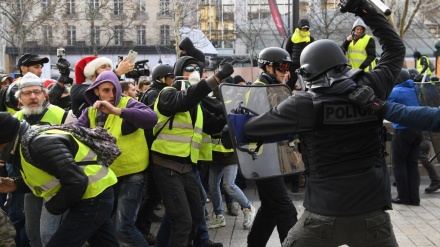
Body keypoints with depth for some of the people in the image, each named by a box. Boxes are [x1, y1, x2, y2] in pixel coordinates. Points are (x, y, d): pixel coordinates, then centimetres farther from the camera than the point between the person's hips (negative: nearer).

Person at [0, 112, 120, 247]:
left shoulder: (39, 144, -24)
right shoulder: (27, 141, 8)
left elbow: (76, 182, -29)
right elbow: (42, 178, 21)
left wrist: (53, 207, -12)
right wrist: (16, 185, 6)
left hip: (93, 198, -11)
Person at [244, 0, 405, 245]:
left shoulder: (304, 104, -9)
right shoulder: (370, 91, -1)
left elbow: (252, 128, 0)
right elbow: (396, 48, 15)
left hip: (324, 215, -1)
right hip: (372, 214, 2)